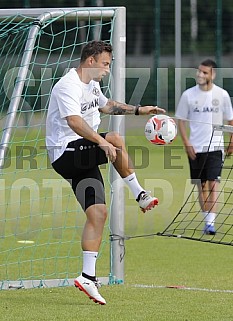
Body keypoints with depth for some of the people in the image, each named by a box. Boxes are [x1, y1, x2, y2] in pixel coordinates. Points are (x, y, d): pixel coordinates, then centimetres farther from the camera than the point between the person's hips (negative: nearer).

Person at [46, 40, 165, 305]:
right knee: (116, 139, -28)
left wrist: (139, 110, 34)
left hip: (84, 158, 10)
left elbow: (106, 105, 39)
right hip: (66, 152, -10)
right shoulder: (68, 86, -15)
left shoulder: (92, 85, 18)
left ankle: (88, 277, -3)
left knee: (98, 212, -2)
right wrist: (102, 142, -42)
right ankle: (139, 195, -13)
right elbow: (74, 121, -30)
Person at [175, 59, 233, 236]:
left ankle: (210, 222, -16)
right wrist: (187, 144, -4)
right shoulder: (188, 95, 1)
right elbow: (181, 121, 6)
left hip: (215, 146, -2)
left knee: (213, 184, -12)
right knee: (201, 186, 7)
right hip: (195, 148, 2)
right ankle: (207, 220, 18)